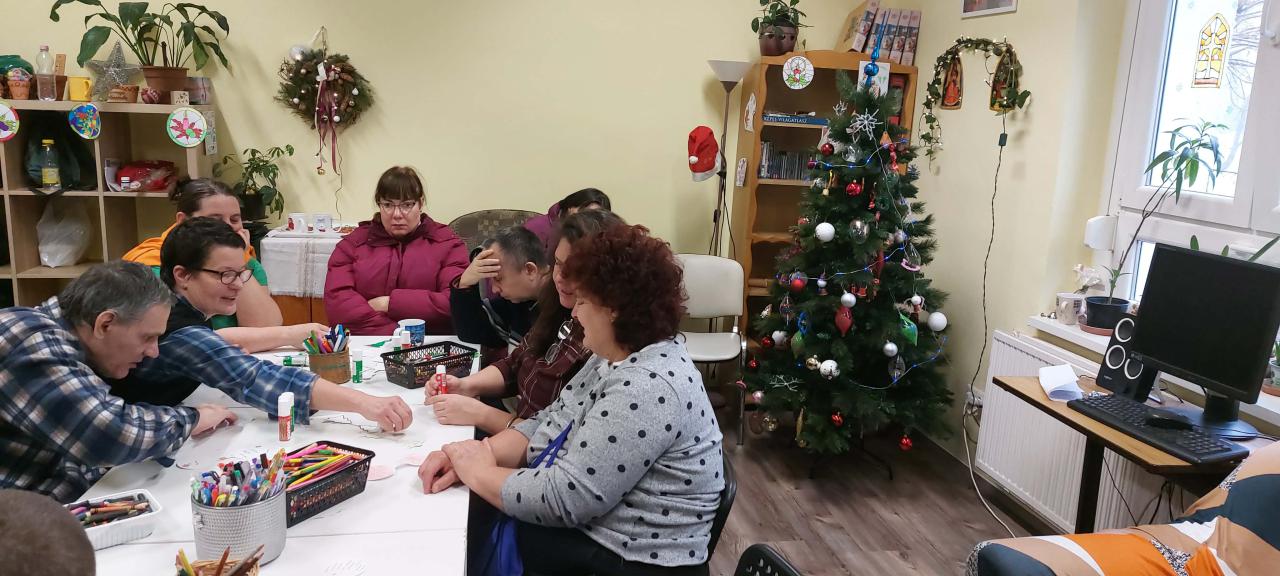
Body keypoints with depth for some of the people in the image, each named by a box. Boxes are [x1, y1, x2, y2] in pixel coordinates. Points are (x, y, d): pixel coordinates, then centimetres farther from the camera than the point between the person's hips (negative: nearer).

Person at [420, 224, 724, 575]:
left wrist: (480, 474, -11)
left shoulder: (647, 388, -26)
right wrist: (475, 455, -6)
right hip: (583, 533, 8)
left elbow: (564, 499, -26)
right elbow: (548, 425, 10)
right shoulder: (614, 360, 6)